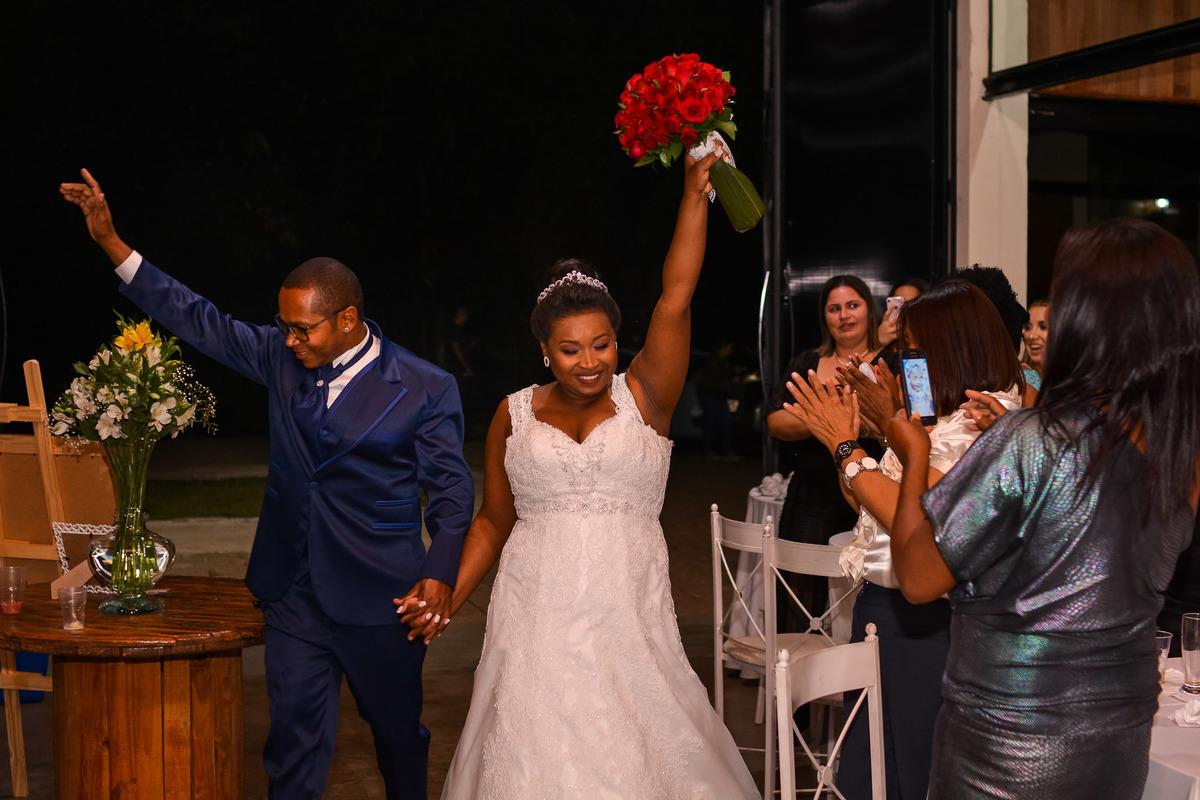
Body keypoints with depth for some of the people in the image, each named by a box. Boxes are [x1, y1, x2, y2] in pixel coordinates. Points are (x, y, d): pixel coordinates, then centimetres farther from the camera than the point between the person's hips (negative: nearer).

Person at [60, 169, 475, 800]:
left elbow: (450, 490, -6)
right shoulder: (282, 357, 1)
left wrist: (440, 575, -20)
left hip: (378, 595, -3)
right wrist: (110, 242, 3)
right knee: (294, 736, 6)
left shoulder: (425, 389, -9)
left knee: (397, 729, 15)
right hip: (293, 590, 3)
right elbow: (201, 321, 6)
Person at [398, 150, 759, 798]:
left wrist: (695, 193, -13)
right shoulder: (515, 415, 7)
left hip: (627, 616, -1)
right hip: (537, 617, 1)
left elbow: (675, 302, -8)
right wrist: (449, 598, 1)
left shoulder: (643, 397, 2)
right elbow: (493, 521, 12)